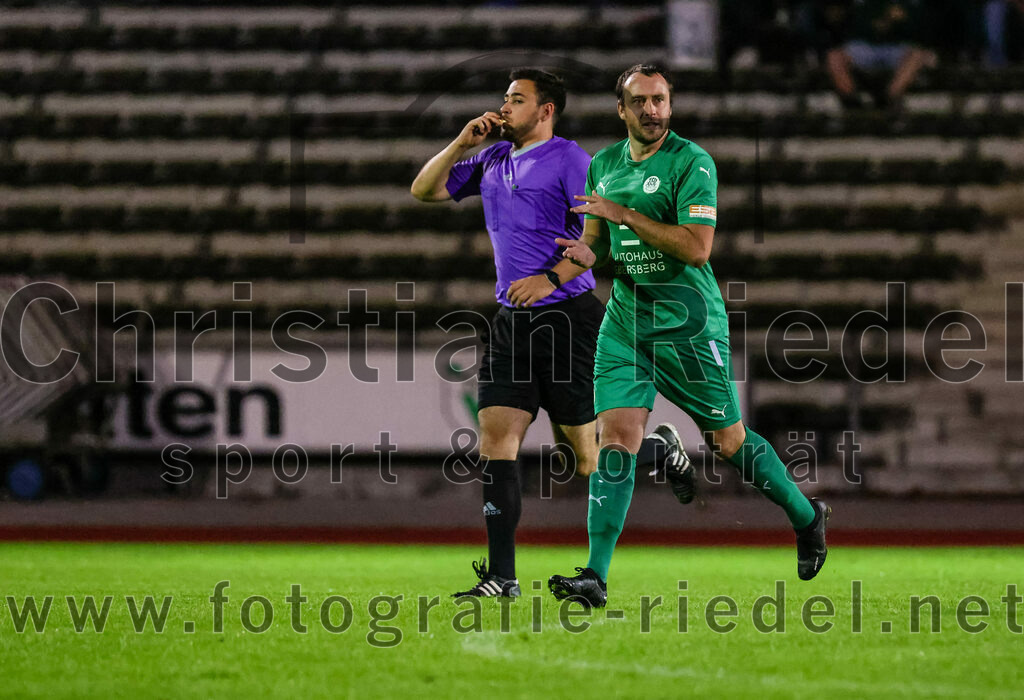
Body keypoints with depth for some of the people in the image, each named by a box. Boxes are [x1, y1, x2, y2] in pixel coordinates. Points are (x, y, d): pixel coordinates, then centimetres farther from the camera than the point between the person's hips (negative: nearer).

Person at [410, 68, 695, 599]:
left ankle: (659, 448, 30)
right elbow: (424, 191, 18)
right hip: (511, 321, 6)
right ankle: (501, 576, -6)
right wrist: (462, 144, 5)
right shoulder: (492, 161, 15)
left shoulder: (568, 159, -7)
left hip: (567, 316, -6)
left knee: (585, 461, -1)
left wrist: (551, 278, -22)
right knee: (495, 440, -6)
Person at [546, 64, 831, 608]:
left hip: (687, 323, -5)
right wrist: (588, 253, -4)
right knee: (615, 439, -9)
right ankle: (595, 576, -13)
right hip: (624, 320, 5)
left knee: (729, 442, 6)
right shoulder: (603, 165, 10)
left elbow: (696, 248, -19)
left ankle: (806, 517, 31)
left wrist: (623, 213, -19)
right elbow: (597, 236, 20)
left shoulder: (691, 162, -10)